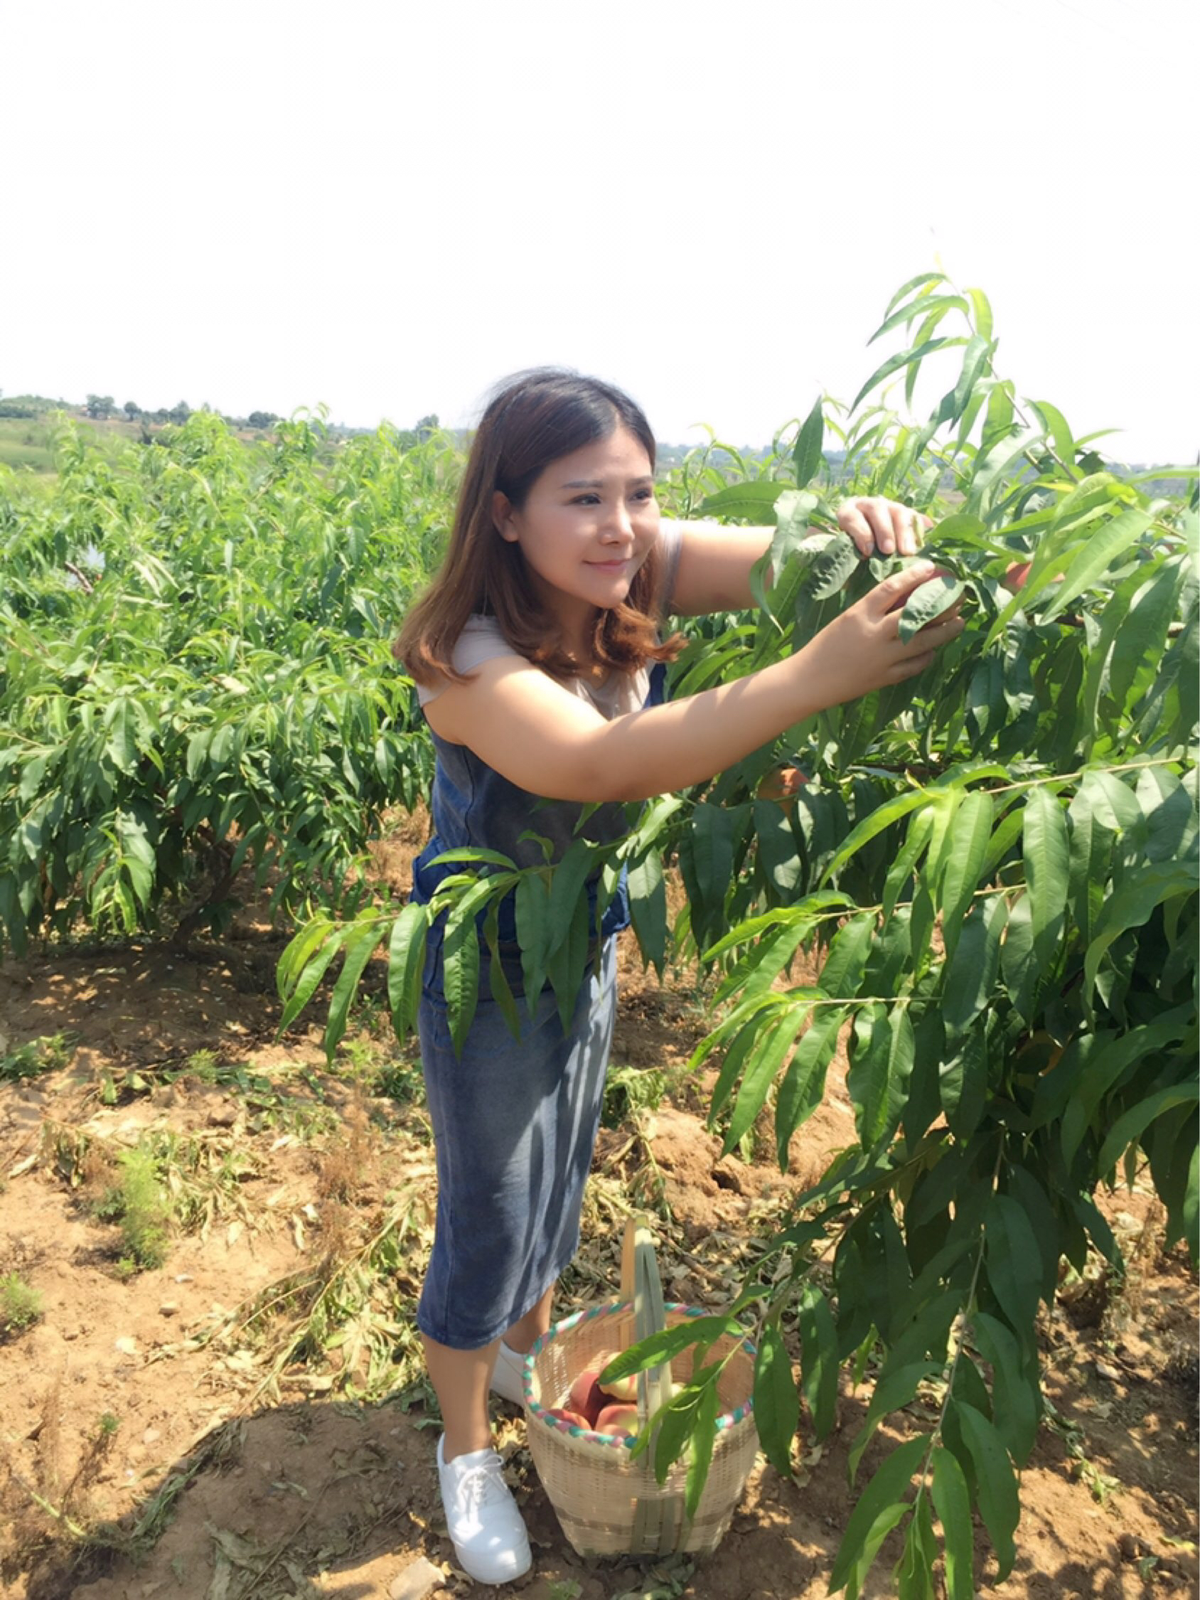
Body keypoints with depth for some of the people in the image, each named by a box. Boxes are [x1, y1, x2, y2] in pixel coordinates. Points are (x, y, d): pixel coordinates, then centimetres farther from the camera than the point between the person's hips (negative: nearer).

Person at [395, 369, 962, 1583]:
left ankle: (526, 1350, 54)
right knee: (489, 1212, 10)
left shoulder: (643, 577, -15)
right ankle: (465, 1447, 38)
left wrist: (862, 530, -50)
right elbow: (597, 765, -50)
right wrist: (810, 678, -59)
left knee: (563, 1166, 24)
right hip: (483, 959, -6)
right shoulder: (469, 657, -33)